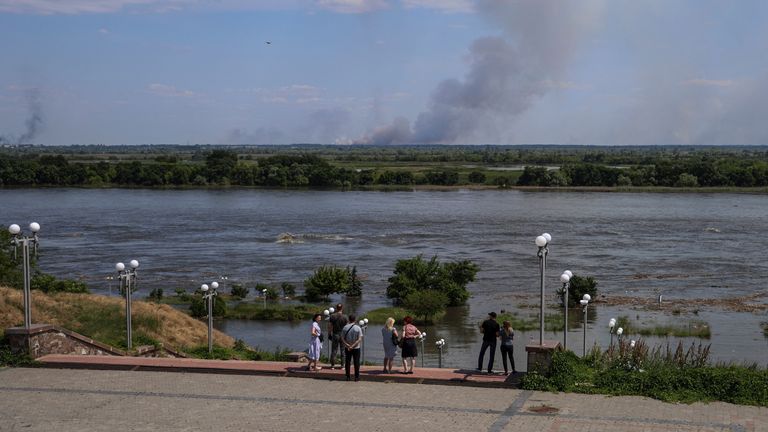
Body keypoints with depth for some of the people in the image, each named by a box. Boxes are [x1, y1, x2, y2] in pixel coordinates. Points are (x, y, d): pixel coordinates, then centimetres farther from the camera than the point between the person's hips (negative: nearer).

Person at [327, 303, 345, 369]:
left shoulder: (332, 316, -4)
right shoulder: (344, 317, -6)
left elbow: (330, 326, -3)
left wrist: (329, 334, 7)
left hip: (335, 335, 1)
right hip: (342, 335, -1)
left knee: (334, 350, 7)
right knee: (342, 350, 8)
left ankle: (332, 365, 7)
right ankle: (342, 365, 9)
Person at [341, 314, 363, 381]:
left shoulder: (345, 328, -2)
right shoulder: (358, 328, -10)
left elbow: (342, 339, -6)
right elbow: (360, 339, -16)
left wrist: (347, 345, -14)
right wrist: (353, 346, -17)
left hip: (347, 348, 2)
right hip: (356, 348, -2)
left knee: (347, 362, 10)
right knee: (356, 362, 5)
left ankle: (348, 377, 11)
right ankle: (356, 377, 7)